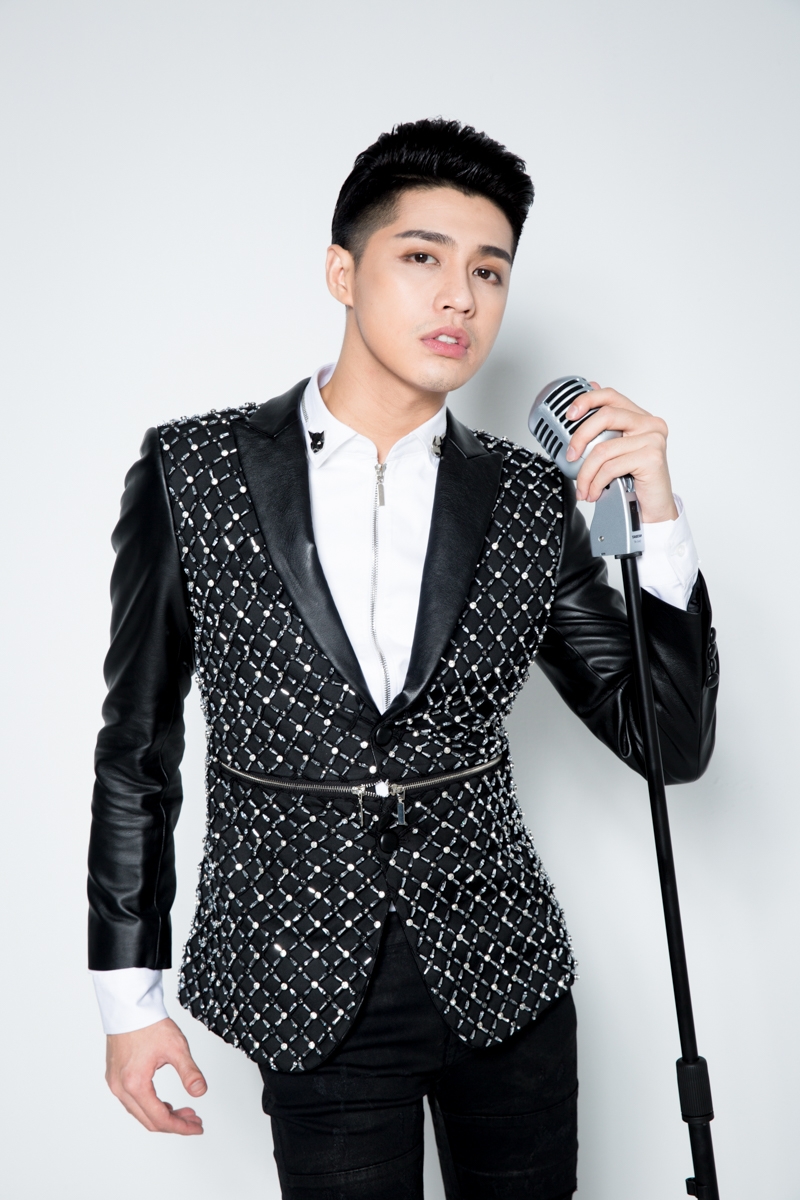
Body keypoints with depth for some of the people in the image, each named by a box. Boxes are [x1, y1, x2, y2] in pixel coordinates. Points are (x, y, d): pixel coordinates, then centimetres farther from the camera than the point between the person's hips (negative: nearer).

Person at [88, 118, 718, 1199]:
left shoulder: (532, 500, -3)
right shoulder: (194, 470, -7)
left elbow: (673, 745, -2)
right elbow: (137, 744, 0)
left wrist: (656, 520, -15)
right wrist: (129, 991, 2)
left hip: (504, 982, 2)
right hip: (311, 1000, -2)